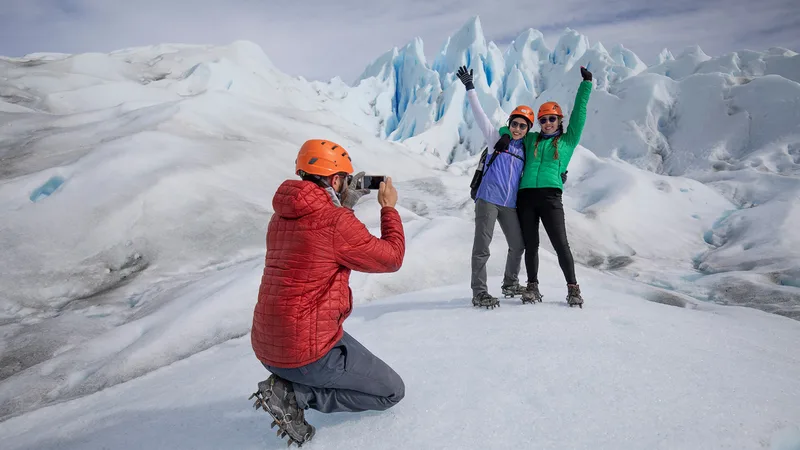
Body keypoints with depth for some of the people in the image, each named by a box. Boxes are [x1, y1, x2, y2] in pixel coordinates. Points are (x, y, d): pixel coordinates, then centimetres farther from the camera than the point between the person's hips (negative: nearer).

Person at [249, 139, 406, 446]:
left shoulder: (281, 216, 6)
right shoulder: (337, 222, -19)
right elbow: (391, 259, -8)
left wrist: (345, 204, 17)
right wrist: (389, 207, 5)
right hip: (308, 350, -9)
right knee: (392, 392, 8)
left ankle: (289, 384, 11)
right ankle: (295, 394, -4)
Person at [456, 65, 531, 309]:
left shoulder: (525, 150, 13)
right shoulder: (496, 139, 2)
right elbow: (479, 115, -3)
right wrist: (470, 87, -8)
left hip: (510, 204, 6)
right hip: (488, 199, -5)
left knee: (518, 245, 13)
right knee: (482, 247, -8)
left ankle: (510, 284, 33)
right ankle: (479, 293, 0)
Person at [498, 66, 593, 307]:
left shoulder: (568, 140, 14)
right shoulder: (531, 139, 20)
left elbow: (579, 113, 11)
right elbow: (506, 129, 30)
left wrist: (586, 84, 12)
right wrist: (507, 133, 9)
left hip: (550, 197, -2)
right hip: (526, 196, 3)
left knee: (561, 245, -3)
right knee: (530, 245, 5)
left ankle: (573, 287, 9)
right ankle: (532, 287, 15)